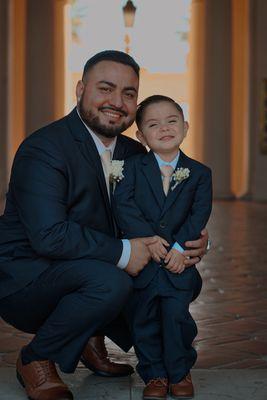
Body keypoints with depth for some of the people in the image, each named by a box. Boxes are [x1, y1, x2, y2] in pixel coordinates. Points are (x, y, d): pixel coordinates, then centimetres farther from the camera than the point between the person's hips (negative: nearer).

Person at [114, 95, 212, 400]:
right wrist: (148, 238, -19)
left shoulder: (199, 174, 3)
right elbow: (123, 205, -10)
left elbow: (199, 214, -5)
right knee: (144, 318, 6)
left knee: (176, 315, -4)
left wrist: (180, 247, -17)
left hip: (178, 260, 0)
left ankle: (180, 372, 16)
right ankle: (155, 374, 21)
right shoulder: (133, 167, 1)